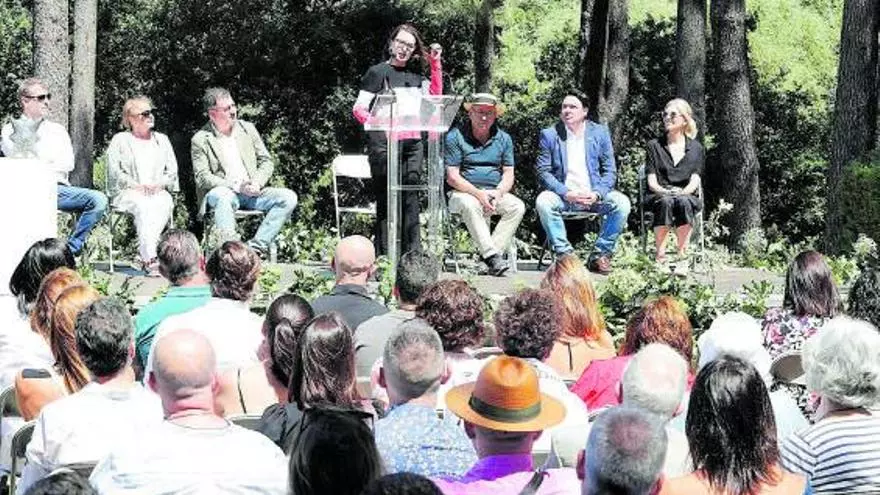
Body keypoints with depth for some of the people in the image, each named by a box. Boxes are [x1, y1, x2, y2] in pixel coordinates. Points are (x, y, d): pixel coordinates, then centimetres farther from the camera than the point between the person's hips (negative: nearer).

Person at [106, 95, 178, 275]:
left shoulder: (162, 140, 24)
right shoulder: (120, 140, 12)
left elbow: (172, 170, 16)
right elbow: (114, 172, 1)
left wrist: (159, 185, -5)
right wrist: (136, 186, -12)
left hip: (158, 192, 3)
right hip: (128, 193, -3)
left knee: (164, 204, -34)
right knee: (143, 206, -37)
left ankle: (145, 255, -40)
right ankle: (150, 259, -46)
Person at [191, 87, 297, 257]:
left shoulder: (248, 129, 14)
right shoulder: (200, 140, 1)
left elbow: (266, 162, 15)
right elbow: (202, 177, -7)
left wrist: (257, 182, -7)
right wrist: (236, 186, -18)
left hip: (252, 192, 5)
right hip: (222, 192, -4)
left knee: (288, 197, -19)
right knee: (223, 198, -40)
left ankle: (256, 246, -27)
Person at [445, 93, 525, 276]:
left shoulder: (504, 139, 11)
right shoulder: (455, 137, -3)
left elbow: (508, 174, 9)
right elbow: (452, 177, -8)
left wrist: (497, 194, -13)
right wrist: (479, 194, -20)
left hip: (495, 193, 4)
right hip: (464, 192, -4)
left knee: (517, 206, -23)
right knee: (470, 205, -37)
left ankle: (492, 252, -28)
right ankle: (492, 256, -41)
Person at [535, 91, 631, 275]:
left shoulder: (600, 133, 7)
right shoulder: (550, 135, 4)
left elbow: (610, 171, 5)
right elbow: (543, 172, -1)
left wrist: (597, 194, -15)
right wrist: (566, 193, -17)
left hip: (594, 196, 1)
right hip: (564, 196, -1)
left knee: (622, 202, -26)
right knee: (543, 201, -32)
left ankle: (599, 255, -14)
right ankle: (565, 254, -21)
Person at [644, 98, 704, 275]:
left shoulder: (695, 148, 12)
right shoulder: (654, 146, 11)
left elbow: (694, 181, 2)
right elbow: (652, 182, 2)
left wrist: (682, 192, -20)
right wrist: (665, 192, -19)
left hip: (686, 196, 0)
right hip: (658, 196, 0)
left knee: (683, 202, -38)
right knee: (666, 202, -38)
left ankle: (683, 258, -36)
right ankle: (660, 257, -37)